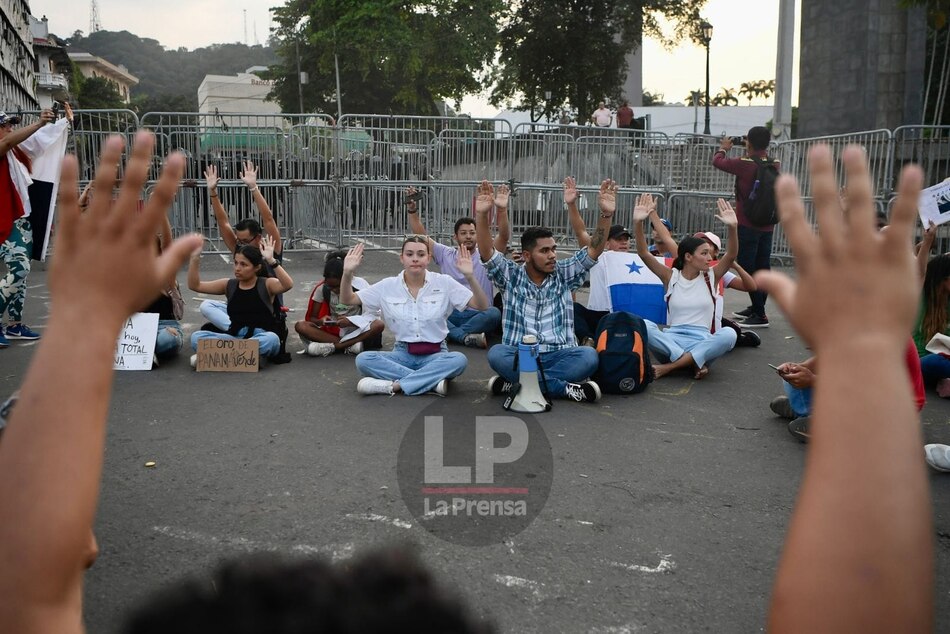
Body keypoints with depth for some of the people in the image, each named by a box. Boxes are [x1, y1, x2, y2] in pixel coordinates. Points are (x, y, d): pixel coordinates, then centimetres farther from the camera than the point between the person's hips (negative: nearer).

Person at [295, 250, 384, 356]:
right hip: (333, 332, 2)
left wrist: (350, 321, -27)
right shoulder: (322, 289, -5)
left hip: (356, 331, -2)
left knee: (379, 324, -33)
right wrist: (321, 321, -24)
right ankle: (350, 345, -28)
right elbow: (311, 318, 1)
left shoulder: (360, 285, -10)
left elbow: (371, 315, -9)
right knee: (300, 326, -23)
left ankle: (332, 346, -31)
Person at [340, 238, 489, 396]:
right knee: (363, 360, -26)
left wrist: (470, 276, -27)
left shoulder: (444, 283, -5)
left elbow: (482, 306, -10)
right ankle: (432, 381, -28)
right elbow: (347, 300, 1)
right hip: (403, 354, 1)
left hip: (435, 355, -1)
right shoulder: (388, 286, -1)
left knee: (459, 360, -34)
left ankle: (393, 385, -29)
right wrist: (348, 273, -18)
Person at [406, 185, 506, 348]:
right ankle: (466, 337, -38)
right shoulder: (446, 254, 13)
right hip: (451, 314, 2)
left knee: (494, 313, -35)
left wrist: (502, 209, -27)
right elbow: (421, 236, 7)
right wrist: (412, 210, -7)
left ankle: (453, 334, -28)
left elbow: (504, 236, -11)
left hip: (478, 315, -1)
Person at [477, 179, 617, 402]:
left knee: (589, 356, -30)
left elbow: (594, 250, -2)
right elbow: (487, 253, -9)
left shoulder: (564, 275, 9)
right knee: (496, 354, -33)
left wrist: (606, 214, -17)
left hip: (558, 356, 1)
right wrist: (482, 215, -24)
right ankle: (566, 388, -29)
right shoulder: (511, 276, 6)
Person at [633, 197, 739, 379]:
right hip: (673, 340, -1)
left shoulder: (711, 276, 9)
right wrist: (638, 223, -18)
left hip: (703, 342, 1)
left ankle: (669, 366, -31)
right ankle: (695, 363, -33)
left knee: (729, 334, -32)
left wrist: (732, 227, -25)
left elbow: (731, 255, -8)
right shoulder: (671, 276, 6)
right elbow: (643, 253, -4)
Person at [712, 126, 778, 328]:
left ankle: (760, 315, -6)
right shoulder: (772, 165, 1)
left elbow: (717, 161, -1)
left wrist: (723, 148, 18)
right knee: (762, 269, 13)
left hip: (748, 226, -7)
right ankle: (756, 308, 25)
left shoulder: (744, 165, -16)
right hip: (767, 225, 7)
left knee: (748, 269, -4)